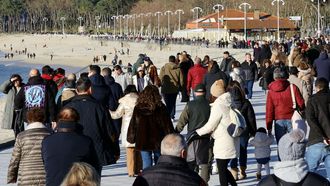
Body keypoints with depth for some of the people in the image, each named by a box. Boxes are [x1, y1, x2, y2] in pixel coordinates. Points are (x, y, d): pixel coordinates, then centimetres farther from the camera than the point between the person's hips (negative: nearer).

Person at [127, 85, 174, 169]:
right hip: (158, 141, 0)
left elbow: (133, 125, 3)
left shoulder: (137, 108, -3)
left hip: (142, 142, 0)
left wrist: (131, 138, 14)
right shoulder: (161, 108, -7)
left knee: (146, 163, 3)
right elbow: (168, 125, -3)